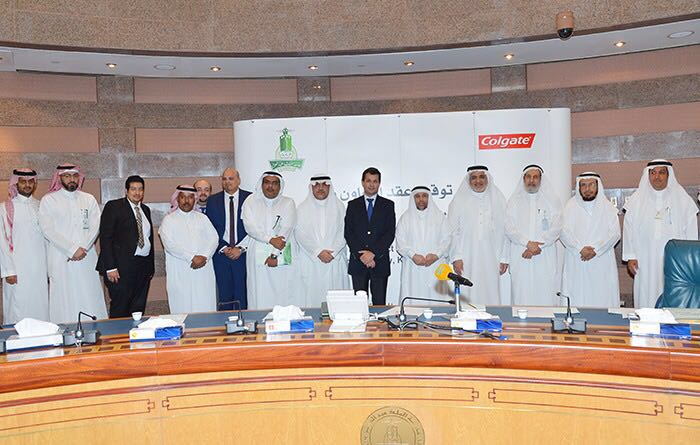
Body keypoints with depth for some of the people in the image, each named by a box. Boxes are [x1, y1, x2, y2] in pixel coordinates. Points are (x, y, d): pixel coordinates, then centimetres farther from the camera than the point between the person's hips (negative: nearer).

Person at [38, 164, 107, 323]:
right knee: (64, 301, -2)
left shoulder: (89, 199, 11)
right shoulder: (48, 200, 3)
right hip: (60, 260, -2)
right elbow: (48, 230, -6)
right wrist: (72, 250, -12)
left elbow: (95, 226, 3)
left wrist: (83, 248, -12)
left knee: (90, 298, 2)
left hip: (86, 258, 2)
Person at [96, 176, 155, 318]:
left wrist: (151, 266, 13)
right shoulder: (114, 206, -2)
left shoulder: (145, 209, 16)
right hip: (122, 267, -6)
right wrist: (110, 267, -15)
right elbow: (105, 238, -7)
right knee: (120, 311, -5)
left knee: (138, 310, 6)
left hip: (144, 267, 6)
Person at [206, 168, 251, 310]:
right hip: (221, 254, 2)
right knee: (224, 296, 6)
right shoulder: (213, 201, 7)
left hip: (243, 254, -1)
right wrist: (223, 248, -6)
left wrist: (240, 248, -9)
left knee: (243, 295, 0)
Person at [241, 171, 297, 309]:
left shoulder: (288, 203, 8)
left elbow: (286, 229, -4)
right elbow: (250, 227, -3)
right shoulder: (251, 202, 11)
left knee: (285, 295, -4)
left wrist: (275, 255, -12)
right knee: (260, 296, -2)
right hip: (258, 256, 1)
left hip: (282, 257, 0)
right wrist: (270, 240, -17)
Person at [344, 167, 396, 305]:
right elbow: (348, 233, 2)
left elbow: (390, 233, -2)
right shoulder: (353, 205, 10)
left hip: (380, 262, -1)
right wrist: (361, 255, -10)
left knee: (379, 303, 1)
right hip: (357, 262, 1)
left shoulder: (388, 205, 7)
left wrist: (373, 253, -12)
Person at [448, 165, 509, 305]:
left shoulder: (498, 200, 10)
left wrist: (504, 258, 3)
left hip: (491, 260, 1)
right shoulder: (459, 201, 6)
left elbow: (505, 231, 8)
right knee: (467, 296, -4)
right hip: (467, 260, -1)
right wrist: (456, 257, -6)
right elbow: (453, 231, 2)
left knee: (491, 296, 0)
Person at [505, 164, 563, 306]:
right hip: (520, 259, 1)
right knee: (522, 298, -2)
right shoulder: (514, 201, 11)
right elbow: (509, 229, 1)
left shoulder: (552, 201, 9)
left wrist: (536, 246, -12)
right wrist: (528, 243, -13)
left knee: (546, 298, -3)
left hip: (545, 259, 0)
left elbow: (556, 229, -1)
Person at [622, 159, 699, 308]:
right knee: (647, 299, 1)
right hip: (646, 263, 1)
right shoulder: (637, 201, 6)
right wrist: (630, 257, 0)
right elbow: (629, 229, 5)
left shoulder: (683, 200, 4)